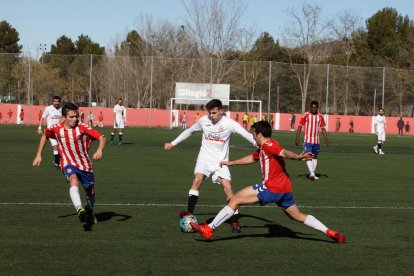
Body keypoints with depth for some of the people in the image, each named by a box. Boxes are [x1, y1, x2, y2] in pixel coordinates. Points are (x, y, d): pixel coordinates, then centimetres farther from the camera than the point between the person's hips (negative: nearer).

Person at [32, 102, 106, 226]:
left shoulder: (83, 128, -16)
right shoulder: (55, 129, -8)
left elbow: (102, 138, -23)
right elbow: (44, 136, 14)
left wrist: (99, 150, -44)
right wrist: (38, 155, 11)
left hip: (85, 165, 1)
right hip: (68, 164, -1)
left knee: (91, 193, 13)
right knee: (73, 180, -35)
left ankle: (89, 210, 48)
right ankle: (80, 210, -54)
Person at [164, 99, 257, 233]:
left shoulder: (229, 123, -12)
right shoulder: (204, 120, -2)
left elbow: (246, 134, -22)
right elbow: (189, 131, 14)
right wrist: (173, 143, 17)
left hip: (221, 160, -2)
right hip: (205, 157, 2)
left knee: (228, 187, -13)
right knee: (197, 180, -22)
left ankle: (234, 222, -6)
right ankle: (189, 214, -19)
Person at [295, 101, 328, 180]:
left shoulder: (320, 116, 4)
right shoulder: (306, 115, -5)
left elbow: (323, 129, 10)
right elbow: (299, 127, -3)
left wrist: (326, 139, 2)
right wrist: (297, 138, -9)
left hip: (316, 140, 4)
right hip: (307, 140, -4)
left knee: (315, 156, 12)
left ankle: (313, 174, 21)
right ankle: (312, 173, -22)